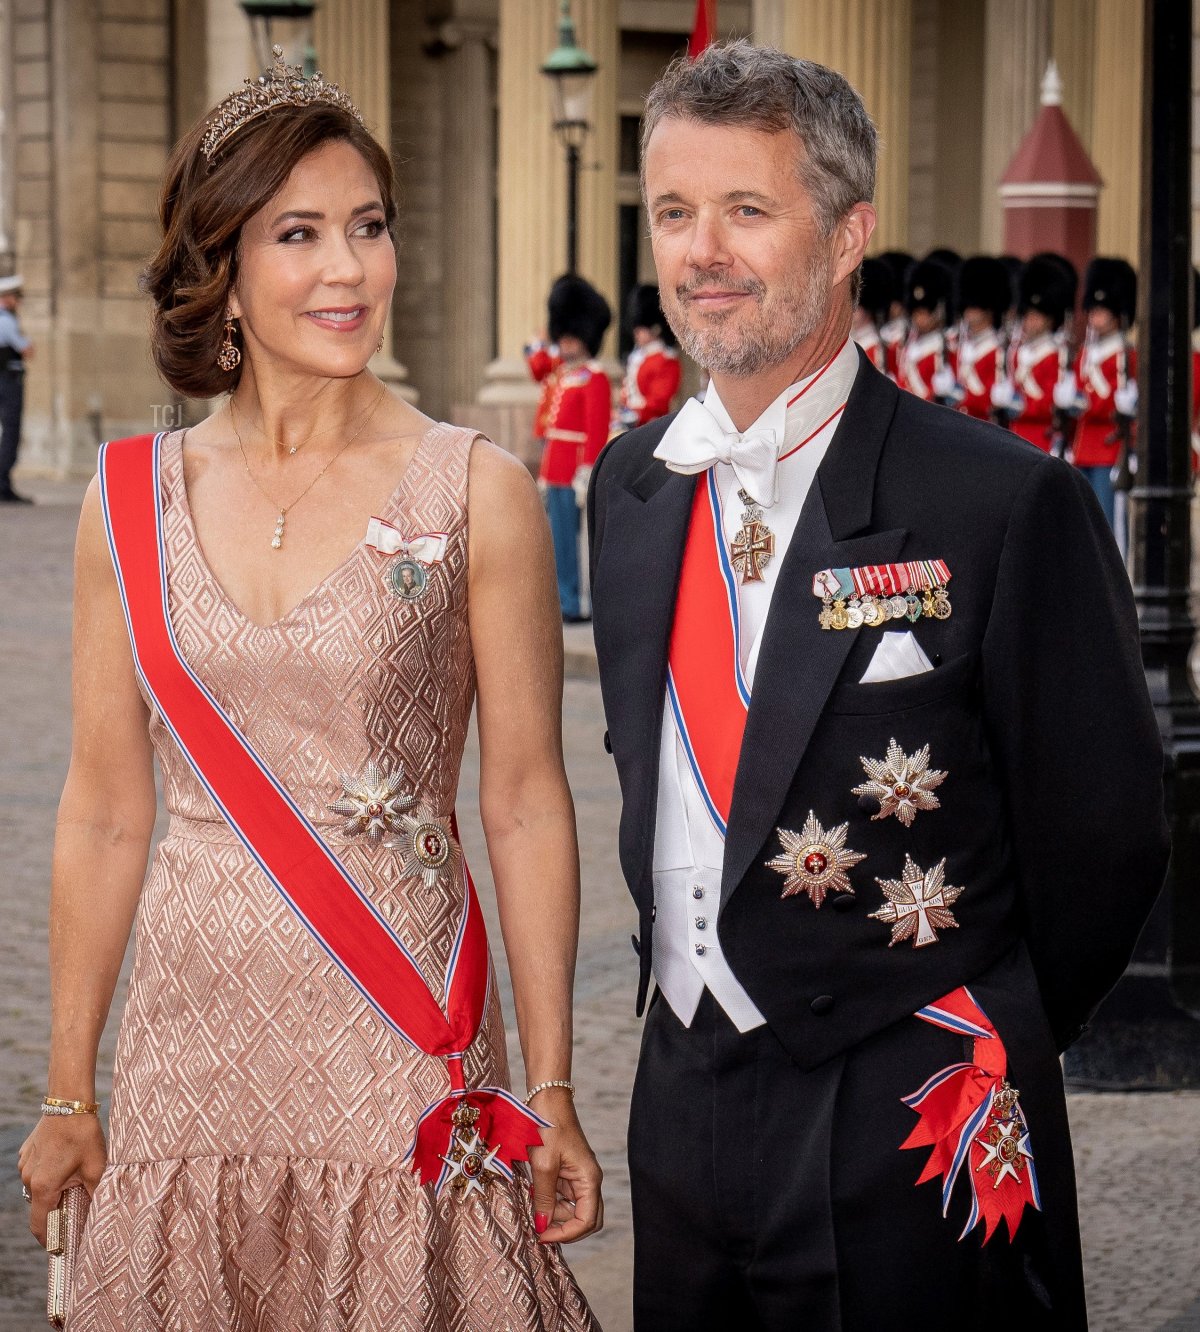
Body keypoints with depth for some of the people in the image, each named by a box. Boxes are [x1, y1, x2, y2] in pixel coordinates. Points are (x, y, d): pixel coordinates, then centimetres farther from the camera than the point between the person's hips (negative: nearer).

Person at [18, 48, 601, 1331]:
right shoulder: (132, 500, 4)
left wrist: (551, 1092, -3)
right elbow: (103, 813, 9)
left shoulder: (475, 493, -3)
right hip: (195, 1051, 2)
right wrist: (68, 1093, 9)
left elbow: (526, 806, -1)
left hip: (402, 1056, -2)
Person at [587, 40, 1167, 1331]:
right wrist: (686, 981, 12)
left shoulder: (1006, 506, -14)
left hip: (906, 1147, -6)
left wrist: (981, 1053, 2)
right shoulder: (630, 488, 7)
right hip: (682, 1110, 6)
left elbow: (1103, 837, -8)